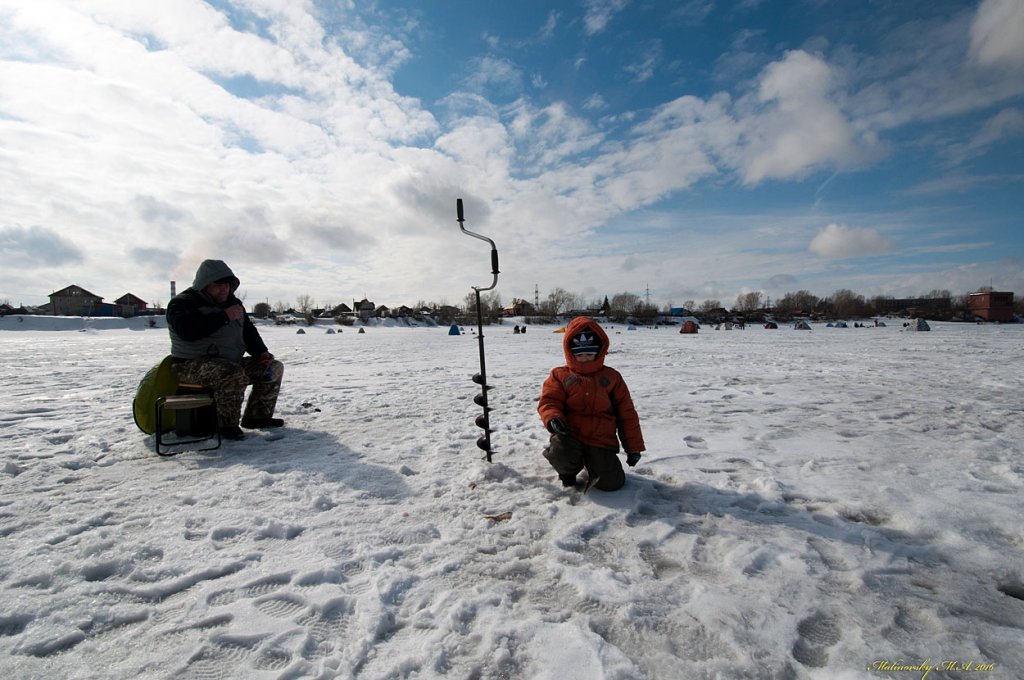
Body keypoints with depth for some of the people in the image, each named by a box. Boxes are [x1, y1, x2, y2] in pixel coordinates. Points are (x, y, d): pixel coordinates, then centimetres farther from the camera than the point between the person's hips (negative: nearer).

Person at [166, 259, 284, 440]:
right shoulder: (182, 303, -8)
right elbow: (188, 331, -29)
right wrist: (224, 316, -26)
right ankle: (227, 425, -19)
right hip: (193, 365, -8)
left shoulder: (232, 302, 15)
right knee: (234, 375, -38)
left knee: (273, 367, -1)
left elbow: (248, 331, 21)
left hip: (231, 362, 8)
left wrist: (261, 352, 3)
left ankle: (257, 416, 5)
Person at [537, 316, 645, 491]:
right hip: (569, 434, -1)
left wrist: (633, 447, 11)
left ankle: (594, 462, 25)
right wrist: (552, 418, -28)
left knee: (611, 483, -12)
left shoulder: (611, 377, 11)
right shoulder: (560, 375, 7)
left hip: (601, 439, 2)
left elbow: (627, 414, 13)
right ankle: (568, 470, 6)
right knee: (560, 454, -35)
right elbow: (549, 401, -3)